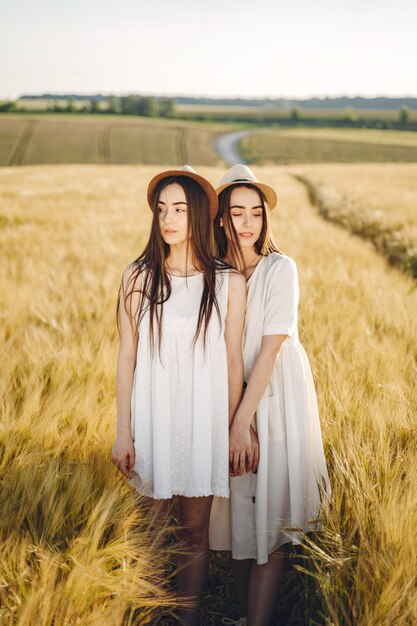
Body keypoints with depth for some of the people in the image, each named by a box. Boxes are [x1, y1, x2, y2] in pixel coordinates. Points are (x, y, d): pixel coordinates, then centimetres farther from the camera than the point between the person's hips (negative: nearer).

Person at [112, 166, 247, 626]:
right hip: (151, 416, 0)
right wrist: (123, 431, -3)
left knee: (194, 535, 9)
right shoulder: (138, 276, 0)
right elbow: (127, 355, 0)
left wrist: (230, 431, 2)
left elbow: (233, 361, 3)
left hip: (202, 419, 0)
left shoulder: (228, 282, 0)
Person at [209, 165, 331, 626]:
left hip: (275, 400, -4)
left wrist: (242, 423, -19)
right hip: (230, 396, 4)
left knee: (268, 514, -1)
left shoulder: (279, 268, -11)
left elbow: (270, 350, -16)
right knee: (236, 509, 9)